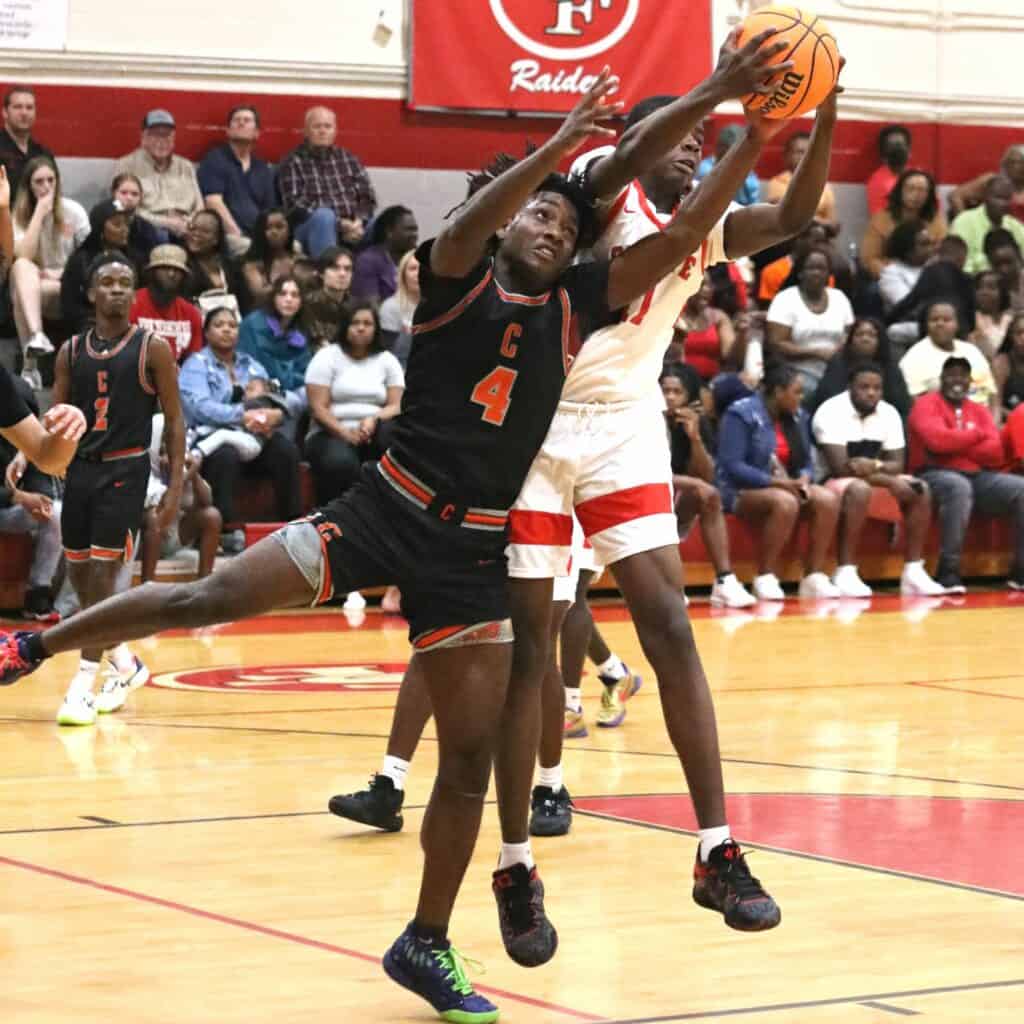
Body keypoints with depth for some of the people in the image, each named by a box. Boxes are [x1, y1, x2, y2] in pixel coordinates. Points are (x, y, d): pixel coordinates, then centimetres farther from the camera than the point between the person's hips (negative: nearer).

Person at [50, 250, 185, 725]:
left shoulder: (152, 349, -2)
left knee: (103, 573, -11)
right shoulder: (71, 352, 8)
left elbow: (174, 422, -1)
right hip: (80, 468, 5)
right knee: (80, 575, 9)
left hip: (125, 470, -5)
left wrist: (175, 487, -8)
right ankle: (124, 662, 30)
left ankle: (83, 685, -8)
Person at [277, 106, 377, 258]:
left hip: (352, 228, 3)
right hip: (311, 227, -3)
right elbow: (296, 205, -5)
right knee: (324, 216, -36)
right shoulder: (293, 162, 7)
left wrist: (359, 220, -12)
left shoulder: (348, 159, 20)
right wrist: (339, 224, -15)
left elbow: (367, 196, 12)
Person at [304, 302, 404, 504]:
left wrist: (373, 420, -18)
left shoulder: (388, 360, 14)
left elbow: (397, 406, 4)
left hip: (373, 435, 3)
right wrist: (346, 434, -18)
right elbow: (318, 408, -5)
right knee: (341, 462, -39)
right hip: (332, 433, -3)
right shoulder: (326, 357, 4)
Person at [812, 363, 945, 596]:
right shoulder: (831, 412, -18)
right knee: (859, 490, -38)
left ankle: (913, 572, -13)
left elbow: (897, 465, -1)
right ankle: (845, 574, -37)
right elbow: (840, 467, -25)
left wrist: (874, 466, -25)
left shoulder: (889, 413, 1)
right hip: (831, 482, -7)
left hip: (876, 480, 7)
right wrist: (891, 482, -26)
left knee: (921, 490, -12)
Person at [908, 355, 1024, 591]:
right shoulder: (926, 404, 3)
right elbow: (937, 440, -17)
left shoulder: (980, 411, 18)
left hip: (979, 477, 6)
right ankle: (948, 572, -35)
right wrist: (977, 434, -3)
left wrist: (954, 444, -9)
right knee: (959, 487, -39)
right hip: (936, 476, -6)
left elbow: (995, 454, 2)